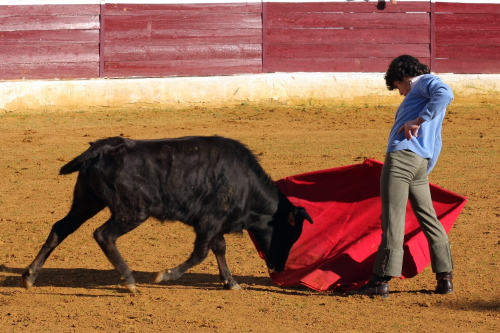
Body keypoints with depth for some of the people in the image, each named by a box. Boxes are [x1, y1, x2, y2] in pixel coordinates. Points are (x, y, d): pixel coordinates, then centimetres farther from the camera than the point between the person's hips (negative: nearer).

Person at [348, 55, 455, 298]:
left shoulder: (426, 82, 4)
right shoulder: (423, 92, 30)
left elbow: (445, 93, -21)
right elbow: (435, 143, 31)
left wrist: (418, 120, -19)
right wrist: (426, 170, 30)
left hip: (404, 156, -10)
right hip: (422, 162, 10)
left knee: (393, 217, -11)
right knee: (429, 218, 13)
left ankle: (381, 281, -13)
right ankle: (445, 279, 13)